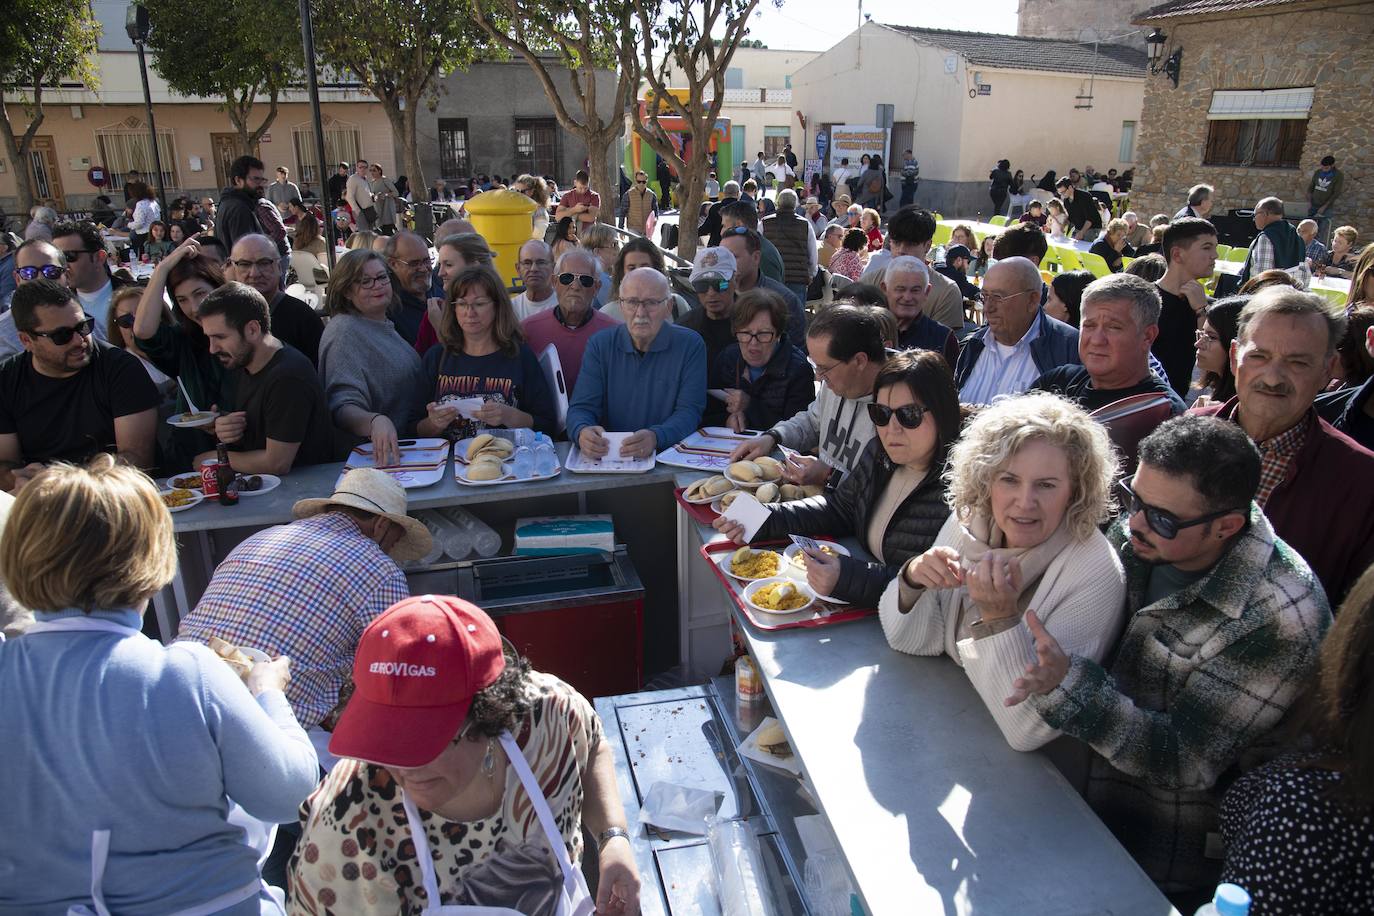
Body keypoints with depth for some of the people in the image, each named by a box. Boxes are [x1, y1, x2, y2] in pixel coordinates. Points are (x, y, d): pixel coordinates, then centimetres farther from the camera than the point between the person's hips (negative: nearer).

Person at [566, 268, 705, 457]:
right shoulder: (599, 345, 4)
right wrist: (582, 431, -27)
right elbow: (582, 407, -1)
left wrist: (655, 437, -29)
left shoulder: (690, 345, -1)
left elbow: (689, 410, -7)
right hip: (608, 457, 0)